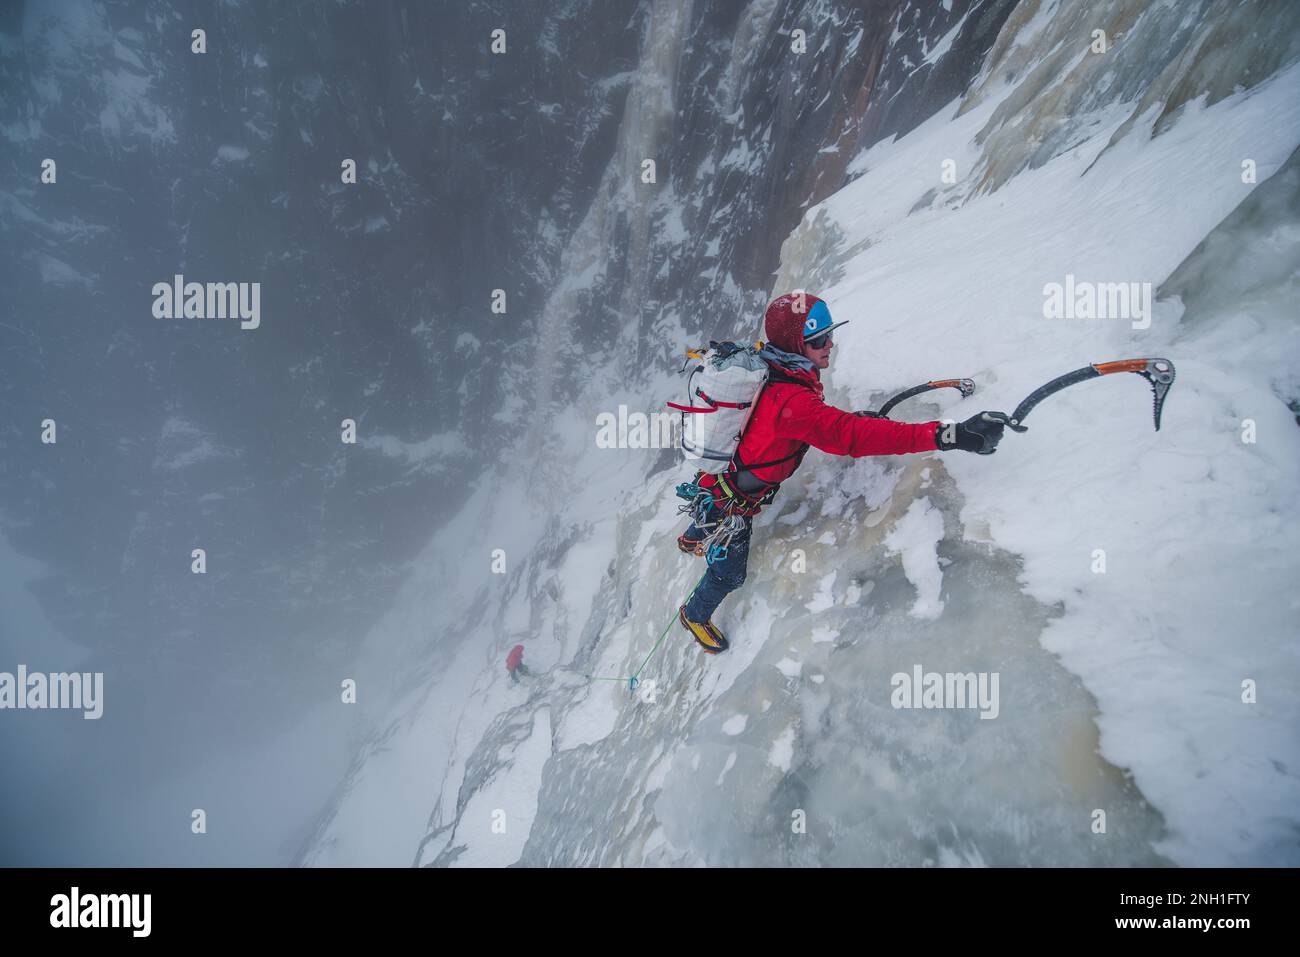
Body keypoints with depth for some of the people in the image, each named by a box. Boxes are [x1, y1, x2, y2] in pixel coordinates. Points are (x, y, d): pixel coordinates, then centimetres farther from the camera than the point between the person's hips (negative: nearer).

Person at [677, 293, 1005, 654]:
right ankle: (694, 616, 44)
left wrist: (852, 419, -8)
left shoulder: (766, 367, -13)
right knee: (728, 574, 16)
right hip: (733, 501, -8)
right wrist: (947, 435, -59)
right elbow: (850, 435, -53)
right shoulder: (789, 401, -42)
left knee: (714, 515, 41)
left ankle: (691, 539, 74)